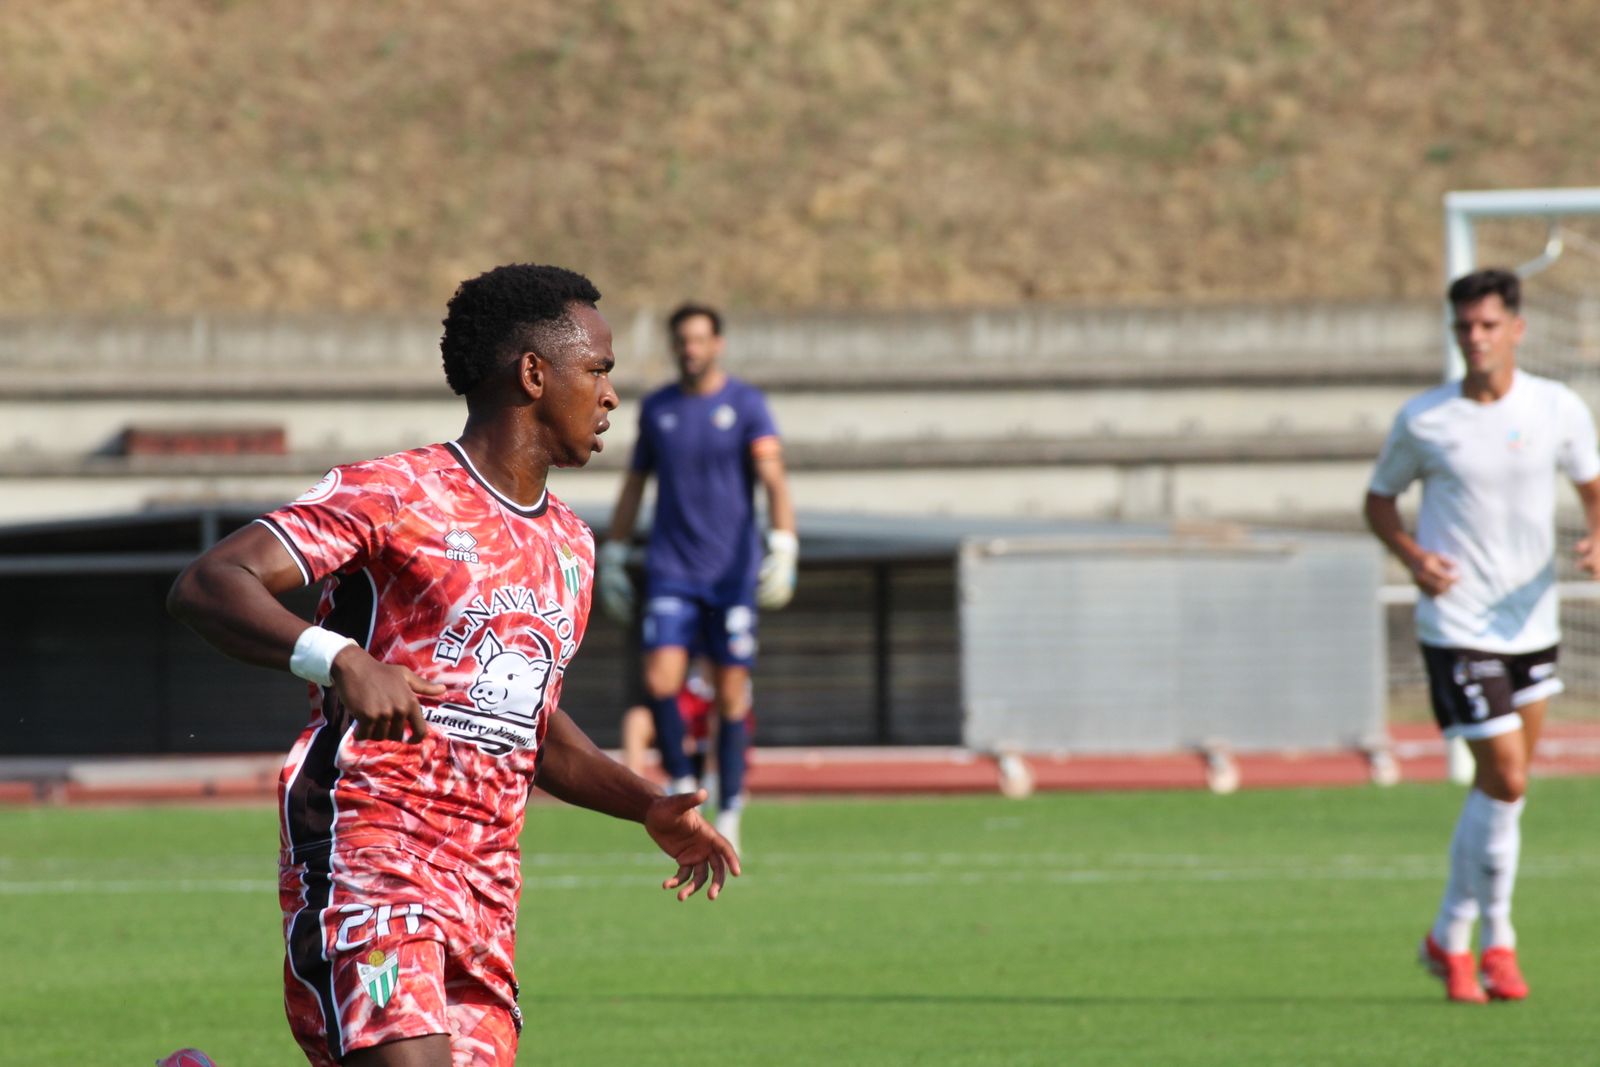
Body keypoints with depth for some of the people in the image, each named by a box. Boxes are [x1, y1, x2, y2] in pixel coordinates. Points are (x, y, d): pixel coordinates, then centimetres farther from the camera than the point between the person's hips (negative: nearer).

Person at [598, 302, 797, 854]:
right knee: (660, 681, -16)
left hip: (732, 571, -2)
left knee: (731, 697, 0)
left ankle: (728, 814, 9)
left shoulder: (746, 404, -1)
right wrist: (612, 559, 16)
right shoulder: (656, 409, 8)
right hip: (671, 572, 2)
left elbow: (773, 478, -11)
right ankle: (681, 785, 2)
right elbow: (635, 483, 18)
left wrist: (783, 547, -25)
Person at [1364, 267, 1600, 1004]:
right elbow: (1379, 500, 6)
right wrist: (1413, 556, -14)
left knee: (1507, 784, 11)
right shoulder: (1423, 421, -7)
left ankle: (1455, 937, 24)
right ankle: (1494, 937, 4)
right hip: (1457, 627, -4)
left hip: (1532, 618, 4)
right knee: (1505, 782, -12)